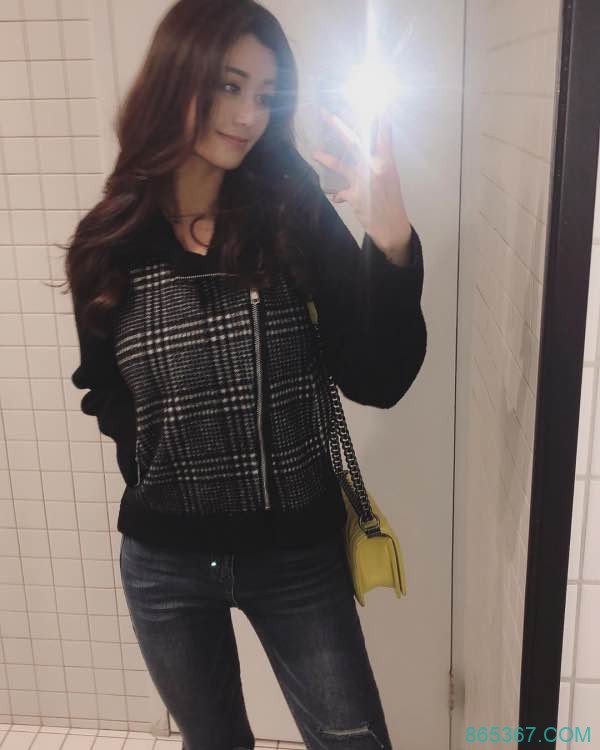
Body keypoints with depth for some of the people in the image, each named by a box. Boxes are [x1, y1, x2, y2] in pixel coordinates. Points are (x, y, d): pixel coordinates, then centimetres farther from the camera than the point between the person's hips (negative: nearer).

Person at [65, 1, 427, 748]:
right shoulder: (108, 242, -5)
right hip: (165, 563, 2)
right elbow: (105, 390, 8)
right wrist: (161, 476, -8)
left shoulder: (295, 215, -10)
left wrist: (392, 244, -31)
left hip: (299, 554, -1)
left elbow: (376, 381, -17)